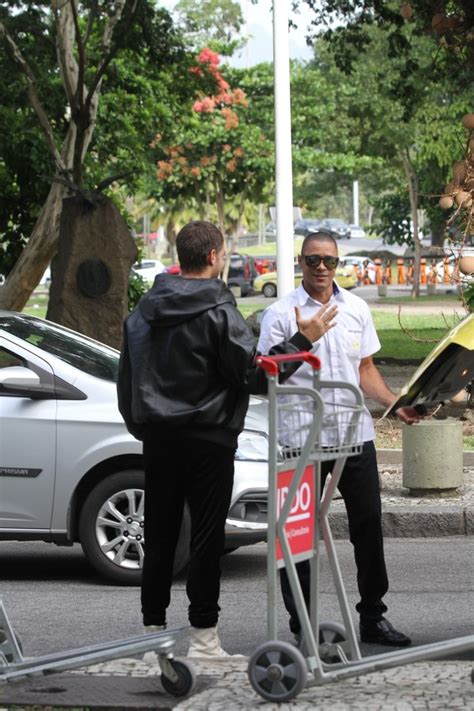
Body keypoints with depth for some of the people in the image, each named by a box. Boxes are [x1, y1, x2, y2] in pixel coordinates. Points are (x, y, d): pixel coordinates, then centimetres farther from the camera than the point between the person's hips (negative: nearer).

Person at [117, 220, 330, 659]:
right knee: (206, 536, -1)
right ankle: (203, 634, 0)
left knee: (159, 534, 11)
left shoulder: (146, 310, 8)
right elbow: (254, 374, -14)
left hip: (158, 437, 6)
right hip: (207, 438, -6)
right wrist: (302, 340, -7)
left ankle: (153, 624, 16)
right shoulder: (218, 312, -12)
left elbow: (127, 377, 14)